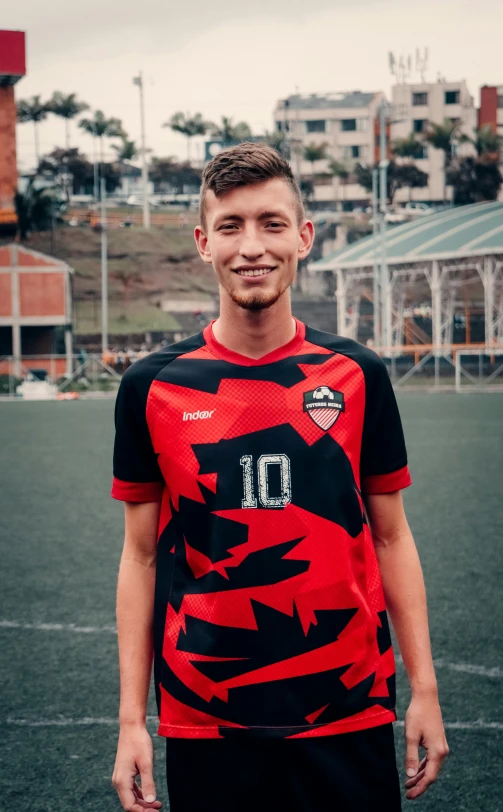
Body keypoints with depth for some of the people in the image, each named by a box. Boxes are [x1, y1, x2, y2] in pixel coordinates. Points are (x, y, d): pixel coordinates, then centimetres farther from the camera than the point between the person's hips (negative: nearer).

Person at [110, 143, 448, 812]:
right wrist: (131, 719, 0)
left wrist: (425, 689, 2)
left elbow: (390, 538, 6)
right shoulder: (152, 386, -2)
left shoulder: (358, 375, 0)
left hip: (349, 715, 1)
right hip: (203, 722, 0)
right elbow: (142, 556, 3)